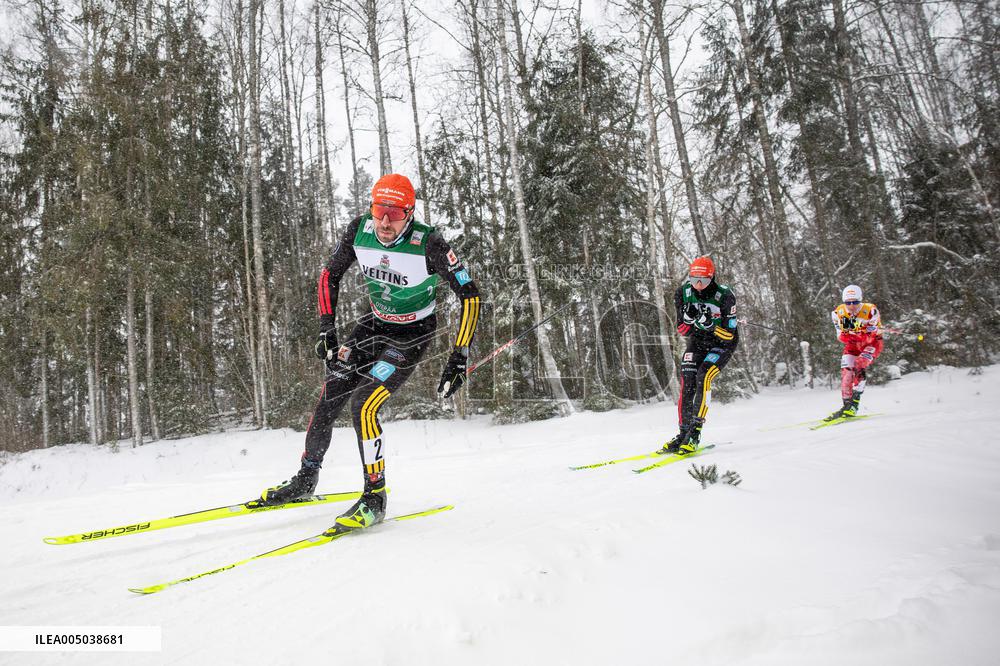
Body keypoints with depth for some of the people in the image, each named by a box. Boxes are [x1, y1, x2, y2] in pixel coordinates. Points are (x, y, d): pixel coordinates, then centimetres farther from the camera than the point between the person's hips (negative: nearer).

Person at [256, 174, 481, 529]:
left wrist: (459, 358, -28)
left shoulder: (429, 244, -27)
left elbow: (469, 294, -23)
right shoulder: (359, 230, -14)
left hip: (412, 335, -5)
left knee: (363, 405, -20)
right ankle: (306, 479, 25)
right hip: (375, 323, 5)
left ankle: (375, 498, -3)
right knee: (327, 401, 2)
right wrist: (327, 331, -6)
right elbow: (330, 276, 0)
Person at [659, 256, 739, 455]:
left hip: (723, 343, -4)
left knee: (703, 378, -25)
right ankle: (683, 434, -2)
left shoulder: (725, 296, -23)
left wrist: (710, 325, -37)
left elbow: (730, 335, -21)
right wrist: (688, 318, -30)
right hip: (697, 341, 4)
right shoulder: (683, 293, -14)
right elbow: (682, 331, -9)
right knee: (687, 384, -12)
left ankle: (695, 433, -21)